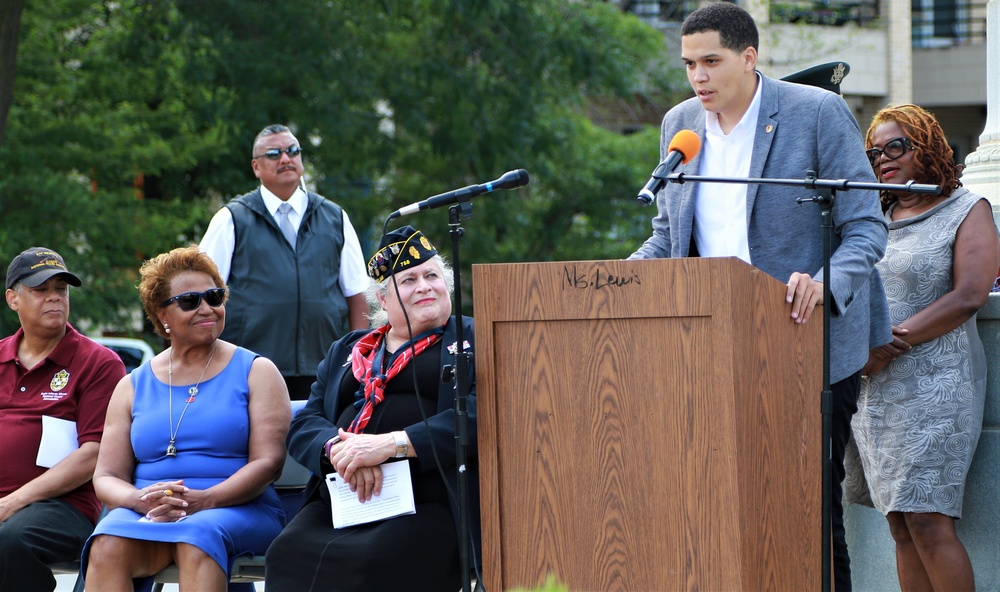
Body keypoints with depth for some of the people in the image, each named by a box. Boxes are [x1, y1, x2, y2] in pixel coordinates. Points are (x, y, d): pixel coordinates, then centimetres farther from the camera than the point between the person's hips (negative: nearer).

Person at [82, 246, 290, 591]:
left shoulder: (255, 371, 10)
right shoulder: (133, 387, 18)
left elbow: (268, 462, -3)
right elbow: (106, 478, 11)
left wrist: (204, 499, -20)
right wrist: (141, 499, -13)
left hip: (239, 510, -2)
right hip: (145, 511, 2)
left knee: (197, 539, -38)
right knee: (107, 545, -32)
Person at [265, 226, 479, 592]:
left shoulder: (475, 340, 13)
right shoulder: (345, 351, 29)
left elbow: (481, 416, -5)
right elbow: (304, 425, 18)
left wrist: (393, 444, -14)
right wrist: (337, 448, -7)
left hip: (427, 505, -4)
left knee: (369, 561, -36)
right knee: (288, 554, -29)